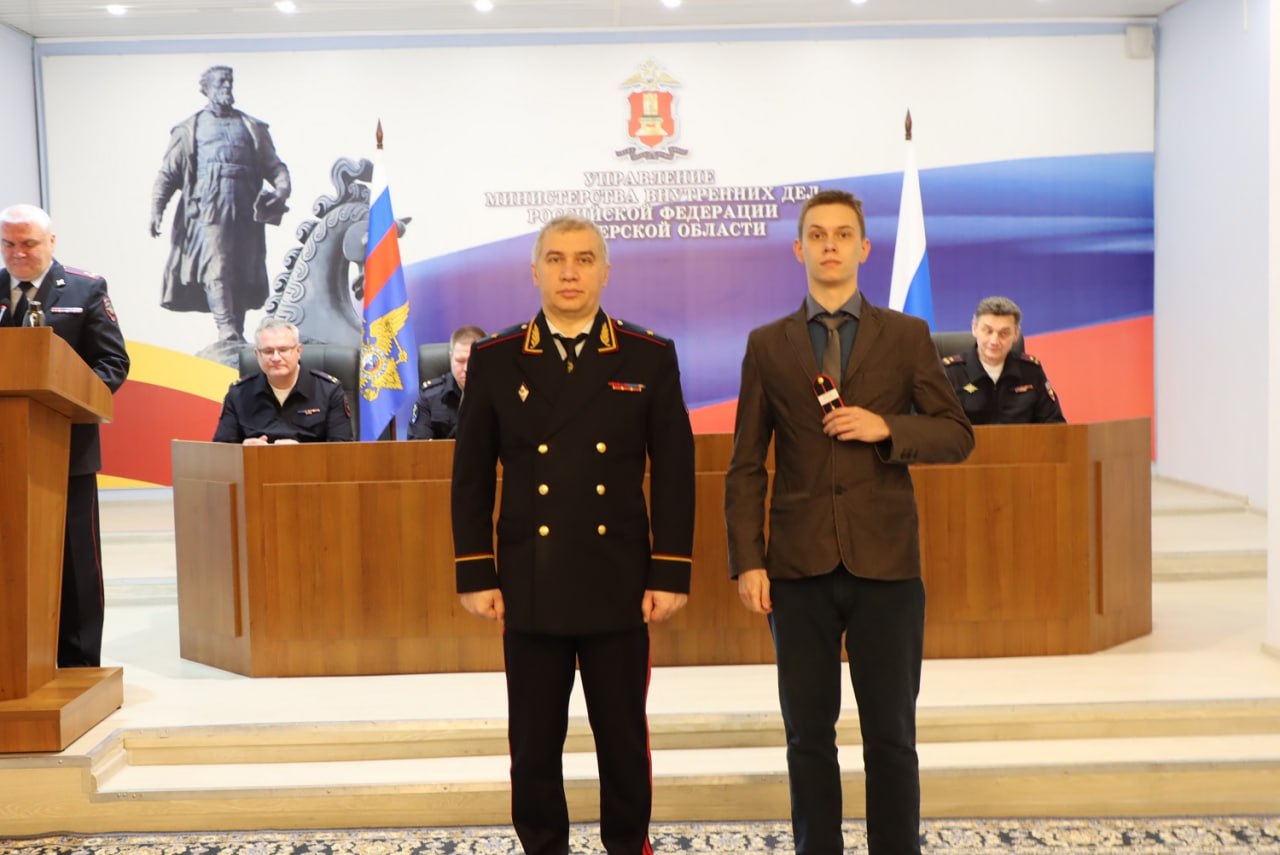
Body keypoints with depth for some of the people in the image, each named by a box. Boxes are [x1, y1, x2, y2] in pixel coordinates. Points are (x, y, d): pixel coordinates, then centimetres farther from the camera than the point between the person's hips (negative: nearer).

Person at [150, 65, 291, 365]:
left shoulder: (253, 128, 20)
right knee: (215, 272, -16)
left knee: (244, 275, 3)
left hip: (245, 213, 3)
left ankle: (237, 337, 10)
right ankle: (228, 337, -23)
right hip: (208, 212, -3)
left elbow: (273, 166, 16)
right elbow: (168, 173, 10)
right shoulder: (189, 129, 13)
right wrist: (156, 209, -3)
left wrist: (282, 189, -6)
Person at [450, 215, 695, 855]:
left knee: (624, 738, 11)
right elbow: (471, 478, 3)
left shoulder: (650, 357, 1)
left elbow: (674, 474, 0)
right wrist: (475, 575, -2)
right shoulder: (494, 360, 2)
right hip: (530, 588, 1)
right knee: (533, 743, 10)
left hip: (621, 586, 0)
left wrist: (670, 573, -5)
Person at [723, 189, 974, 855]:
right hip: (799, 567, 1)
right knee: (808, 734, 9)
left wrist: (887, 427, -13)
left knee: (891, 735, 7)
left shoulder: (907, 336, 6)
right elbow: (746, 466, 4)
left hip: (886, 563, 0)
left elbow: (958, 437, 5)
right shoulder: (767, 345, 7)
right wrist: (747, 561, -4)